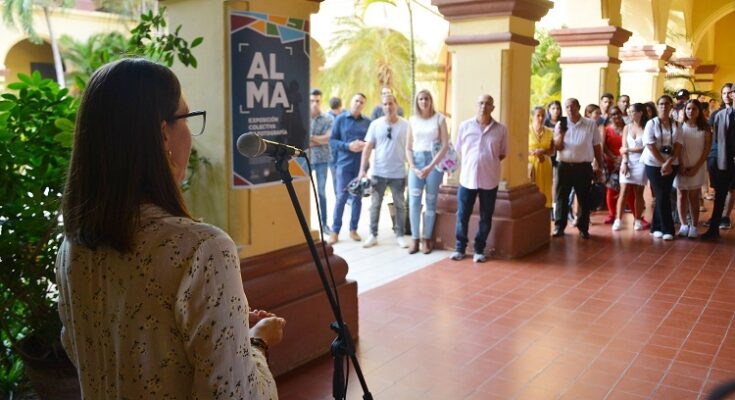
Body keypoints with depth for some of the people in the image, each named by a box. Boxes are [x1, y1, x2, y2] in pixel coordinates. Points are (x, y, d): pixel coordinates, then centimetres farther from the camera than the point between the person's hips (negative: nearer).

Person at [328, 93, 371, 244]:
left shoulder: (368, 122, 4)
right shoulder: (340, 119, 0)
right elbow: (332, 140, -3)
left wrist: (365, 145, -13)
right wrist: (347, 146, -17)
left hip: (361, 165, 2)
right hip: (344, 164, -2)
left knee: (357, 198, 9)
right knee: (341, 197, -1)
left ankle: (353, 229, 20)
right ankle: (335, 231, 7)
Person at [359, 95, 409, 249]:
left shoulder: (405, 125, -3)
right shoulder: (375, 124, 0)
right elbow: (368, 147, 0)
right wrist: (362, 169, -5)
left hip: (398, 173, -1)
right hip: (378, 172, 1)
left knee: (400, 205, 8)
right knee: (375, 205, 8)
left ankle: (399, 235, 20)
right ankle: (373, 235, 17)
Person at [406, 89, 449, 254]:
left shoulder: (439, 118, 0)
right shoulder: (413, 120, 9)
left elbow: (445, 146, -5)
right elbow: (408, 147, 10)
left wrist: (431, 166, -13)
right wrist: (413, 167, -4)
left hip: (434, 161, -2)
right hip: (416, 161, 2)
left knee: (431, 202, 1)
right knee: (414, 201, -4)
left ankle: (426, 238, 10)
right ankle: (414, 238, 4)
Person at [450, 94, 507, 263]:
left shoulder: (501, 129, 0)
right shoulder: (465, 126, 1)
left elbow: (502, 153, 10)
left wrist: (489, 162, -1)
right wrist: (471, 164, 3)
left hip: (490, 180, 0)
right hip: (467, 178, 0)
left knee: (486, 217, 8)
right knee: (462, 216, 5)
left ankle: (479, 249, 20)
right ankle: (460, 247, 20)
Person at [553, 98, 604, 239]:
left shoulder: (591, 124, 2)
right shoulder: (560, 125, 3)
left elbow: (597, 147, 7)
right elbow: (558, 147, -3)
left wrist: (599, 166, 8)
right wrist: (561, 133, -18)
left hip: (584, 167, -1)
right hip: (564, 166, 1)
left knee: (584, 199, 6)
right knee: (561, 198, 5)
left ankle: (583, 228, 17)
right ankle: (559, 227, 13)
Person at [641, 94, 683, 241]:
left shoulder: (676, 125, 6)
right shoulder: (651, 123, -3)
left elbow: (678, 145, -1)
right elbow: (650, 145, -10)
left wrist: (669, 163, -14)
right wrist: (662, 163, -14)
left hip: (671, 165, 3)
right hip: (654, 164, -3)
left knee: (663, 196, 4)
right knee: (662, 196, -6)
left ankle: (656, 227, 15)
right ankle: (667, 229, -1)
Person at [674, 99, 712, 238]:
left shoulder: (705, 128, 0)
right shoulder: (680, 126, 0)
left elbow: (706, 150, -2)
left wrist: (696, 167, -9)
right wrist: (681, 166, -11)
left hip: (697, 167, -1)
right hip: (682, 167, 1)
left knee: (694, 197, 1)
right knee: (682, 196, 4)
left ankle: (694, 227, 3)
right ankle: (684, 225, 10)